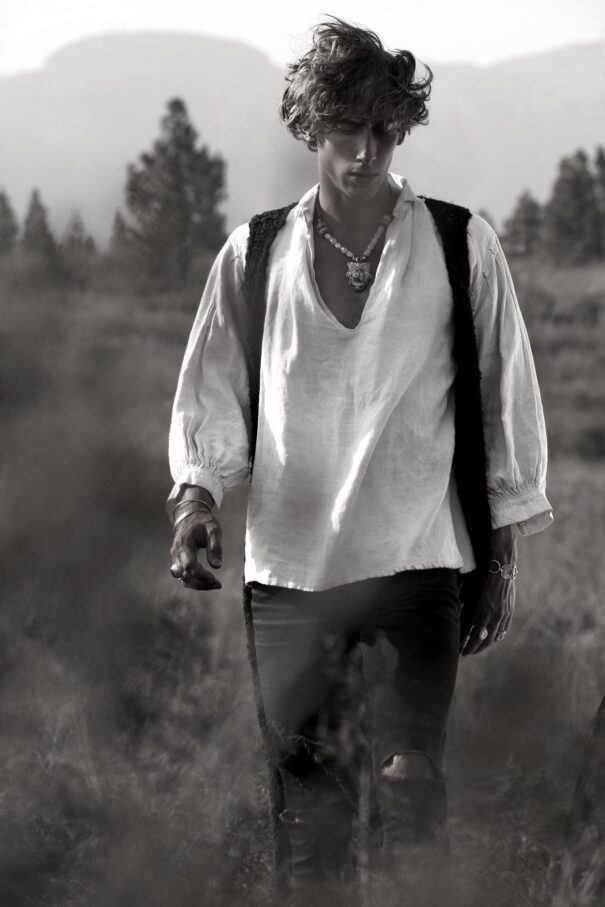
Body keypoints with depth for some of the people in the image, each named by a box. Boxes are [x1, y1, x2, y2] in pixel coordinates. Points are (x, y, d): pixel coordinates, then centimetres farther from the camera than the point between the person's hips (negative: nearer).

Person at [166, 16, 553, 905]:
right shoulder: (255, 254, 5)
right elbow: (210, 396, 9)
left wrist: (502, 561, 5)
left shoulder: (460, 247, 1)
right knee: (306, 802, 5)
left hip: (417, 566, -2)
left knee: (407, 790, -9)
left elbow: (507, 401, 6)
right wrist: (196, 494, -10)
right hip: (287, 567, 2)